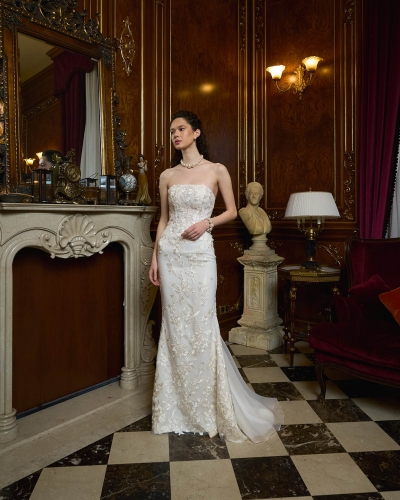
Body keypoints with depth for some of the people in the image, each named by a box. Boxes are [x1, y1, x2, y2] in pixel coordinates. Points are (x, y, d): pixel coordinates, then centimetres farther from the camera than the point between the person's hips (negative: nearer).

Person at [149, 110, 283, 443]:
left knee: (202, 325, -1)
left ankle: (208, 405, 19)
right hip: (170, 253, 3)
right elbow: (164, 219, 13)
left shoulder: (217, 171, 2)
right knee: (174, 325, 7)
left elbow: (232, 211, 6)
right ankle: (178, 406, 23)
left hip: (200, 253, -3)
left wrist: (206, 222, -11)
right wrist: (155, 258, 8)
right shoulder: (167, 176, 10)